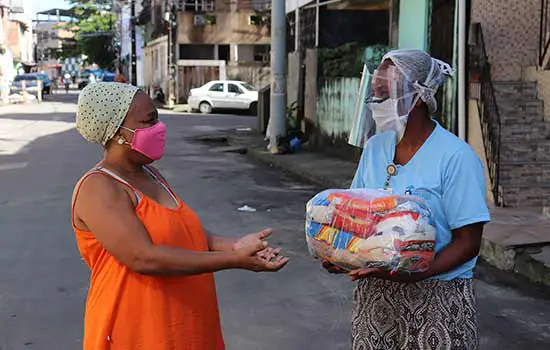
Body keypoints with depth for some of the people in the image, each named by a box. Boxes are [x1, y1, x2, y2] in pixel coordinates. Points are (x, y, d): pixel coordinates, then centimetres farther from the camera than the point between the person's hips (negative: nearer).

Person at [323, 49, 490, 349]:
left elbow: (467, 243, -15)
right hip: (373, 291, 5)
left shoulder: (456, 157, -14)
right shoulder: (375, 147, 4)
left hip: (436, 296, -5)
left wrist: (412, 274, -27)